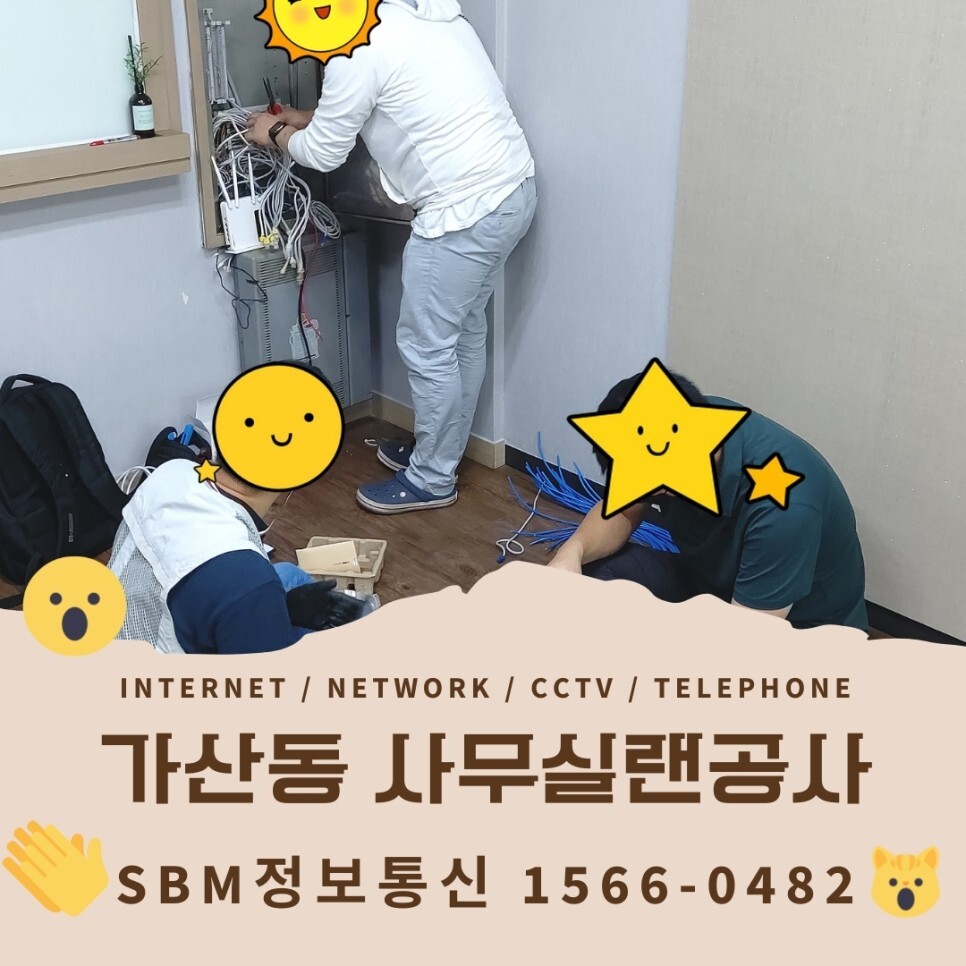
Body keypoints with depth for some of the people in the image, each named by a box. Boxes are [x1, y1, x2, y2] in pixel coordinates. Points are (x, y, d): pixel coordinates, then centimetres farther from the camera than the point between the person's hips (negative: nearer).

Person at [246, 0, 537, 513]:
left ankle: (431, 481, 17)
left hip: (465, 210, -10)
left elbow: (323, 153, -2)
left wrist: (275, 132, 18)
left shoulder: (359, 48, -13)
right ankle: (439, 449, 36)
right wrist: (311, 119, 29)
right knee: (464, 332, 20)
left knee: (426, 347, 3)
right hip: (511, 188, 10)